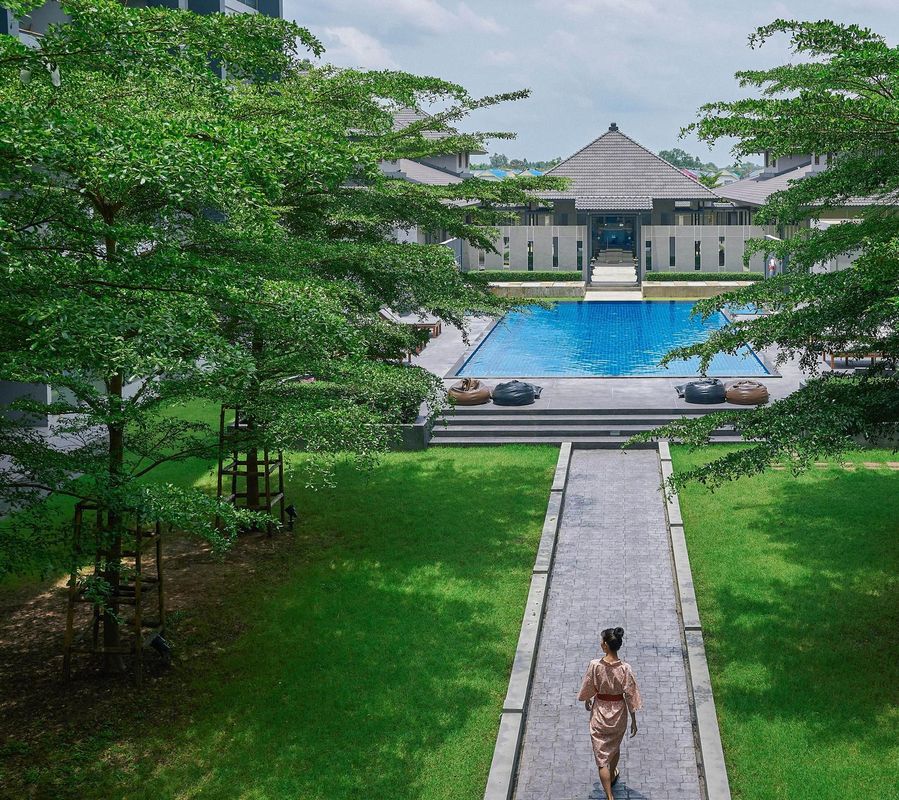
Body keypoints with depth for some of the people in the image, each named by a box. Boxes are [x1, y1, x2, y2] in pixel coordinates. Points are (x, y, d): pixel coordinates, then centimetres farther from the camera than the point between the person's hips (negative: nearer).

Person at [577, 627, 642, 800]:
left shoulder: (594, 665, -21)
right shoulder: (625, 668, -20)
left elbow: (587, 689, -5)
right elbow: (630, 696, -12)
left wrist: (587, 701, 17)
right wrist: (634, 720, 0)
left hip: (599, 713, -2)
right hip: (618, 714, 2)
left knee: (601, 755, 7)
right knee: (615, 746, 29)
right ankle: (612, 776, 53)